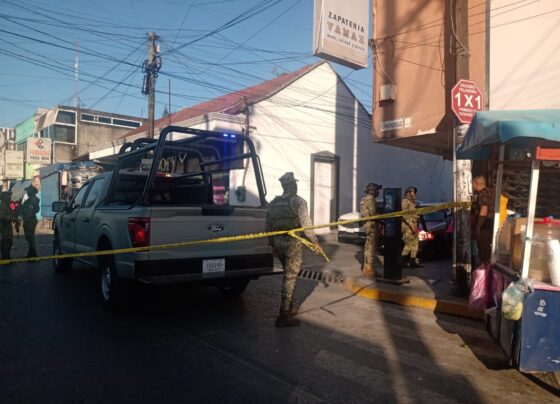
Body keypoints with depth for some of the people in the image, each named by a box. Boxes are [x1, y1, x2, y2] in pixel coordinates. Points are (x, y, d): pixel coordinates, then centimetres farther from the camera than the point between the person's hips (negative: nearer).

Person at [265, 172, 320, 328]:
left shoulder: (274, 203, 10)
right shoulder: (298, 201, -9)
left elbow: (269, 225, 11)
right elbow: (306, 224, -13)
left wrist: (272, 244, 18)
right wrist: (315, 241, -5)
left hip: (278, 242, 7)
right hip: (293, 243, -6)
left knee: (288, 275, 21)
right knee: (290, 277, -2)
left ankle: (289, 308, 30)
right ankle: (283, 316, -1)